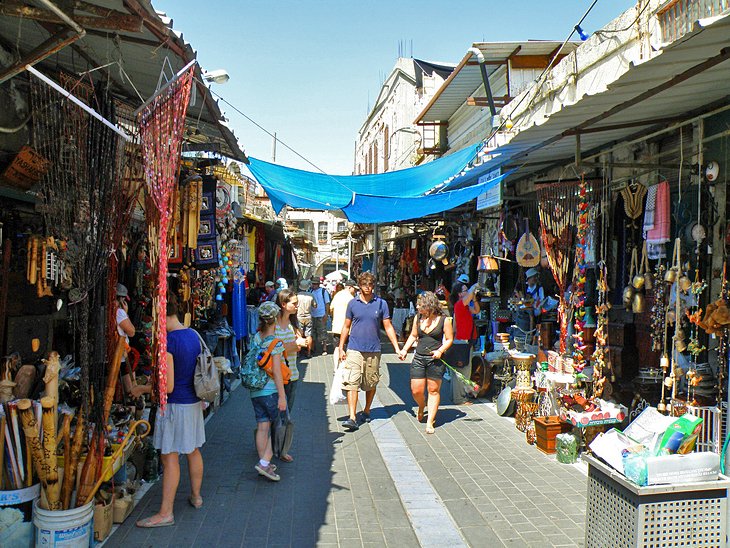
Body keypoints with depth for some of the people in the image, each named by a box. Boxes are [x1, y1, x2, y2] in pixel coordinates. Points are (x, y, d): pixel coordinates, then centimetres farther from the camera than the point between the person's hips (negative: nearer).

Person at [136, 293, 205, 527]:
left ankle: (166, 513, 10)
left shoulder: (167, 342, -22)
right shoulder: (193, 335, 3)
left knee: (170, 458, 1)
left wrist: (142, 389, -8)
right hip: (194, 402, 8)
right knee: (193, 450, 20)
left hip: (175, 405, -8)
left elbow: (167, 387, -23)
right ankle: (196, 496, 36)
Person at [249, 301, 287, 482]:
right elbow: (276, 371, -17)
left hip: (255, 390, 7)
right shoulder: (275, 342, -15)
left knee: (262, 427, 13)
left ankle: (264, 463, 21)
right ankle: (264, 462, 1)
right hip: (271, 390, -6)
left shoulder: (256, 337, 4)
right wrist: (282, 396, -14)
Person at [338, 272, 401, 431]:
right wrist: (341, 348, 5)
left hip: (373, 350, 1)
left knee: (371, 384, 12)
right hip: (354, 349, -1)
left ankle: (366, 411, 31)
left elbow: (388, 327, 5)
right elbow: (346, 327, 9)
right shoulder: (353, 303, 3)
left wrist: (397, 348, 0)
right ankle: (352, 418, -10)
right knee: (351, 383, -10)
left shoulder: (381, 303, 2)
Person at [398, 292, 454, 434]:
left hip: (435, 359, -3)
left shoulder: (444, 320, -4)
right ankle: (421, 407, 35)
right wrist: (404, 350, 9)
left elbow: (449, 339, 1)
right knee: (416, 391, 1)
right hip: (419, 358, 3)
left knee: (433, 390, 2)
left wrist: (440, 351, -15)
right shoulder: (418, 318, 8)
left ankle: (430, 422, 12)